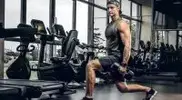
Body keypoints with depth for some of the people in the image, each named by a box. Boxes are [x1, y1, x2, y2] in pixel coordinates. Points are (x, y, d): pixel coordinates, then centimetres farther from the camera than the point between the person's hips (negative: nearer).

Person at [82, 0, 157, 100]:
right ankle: (149, 90, 29)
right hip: (112, 57, 10)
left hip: (117, 58, -10)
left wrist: (124, 64, -24)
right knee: (123, 88, 13)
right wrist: (107, 59, 23)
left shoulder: (121, 24, -10)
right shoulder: (110, 25, 18)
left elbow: (127, 45, -19)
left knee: (90, 65, -23)